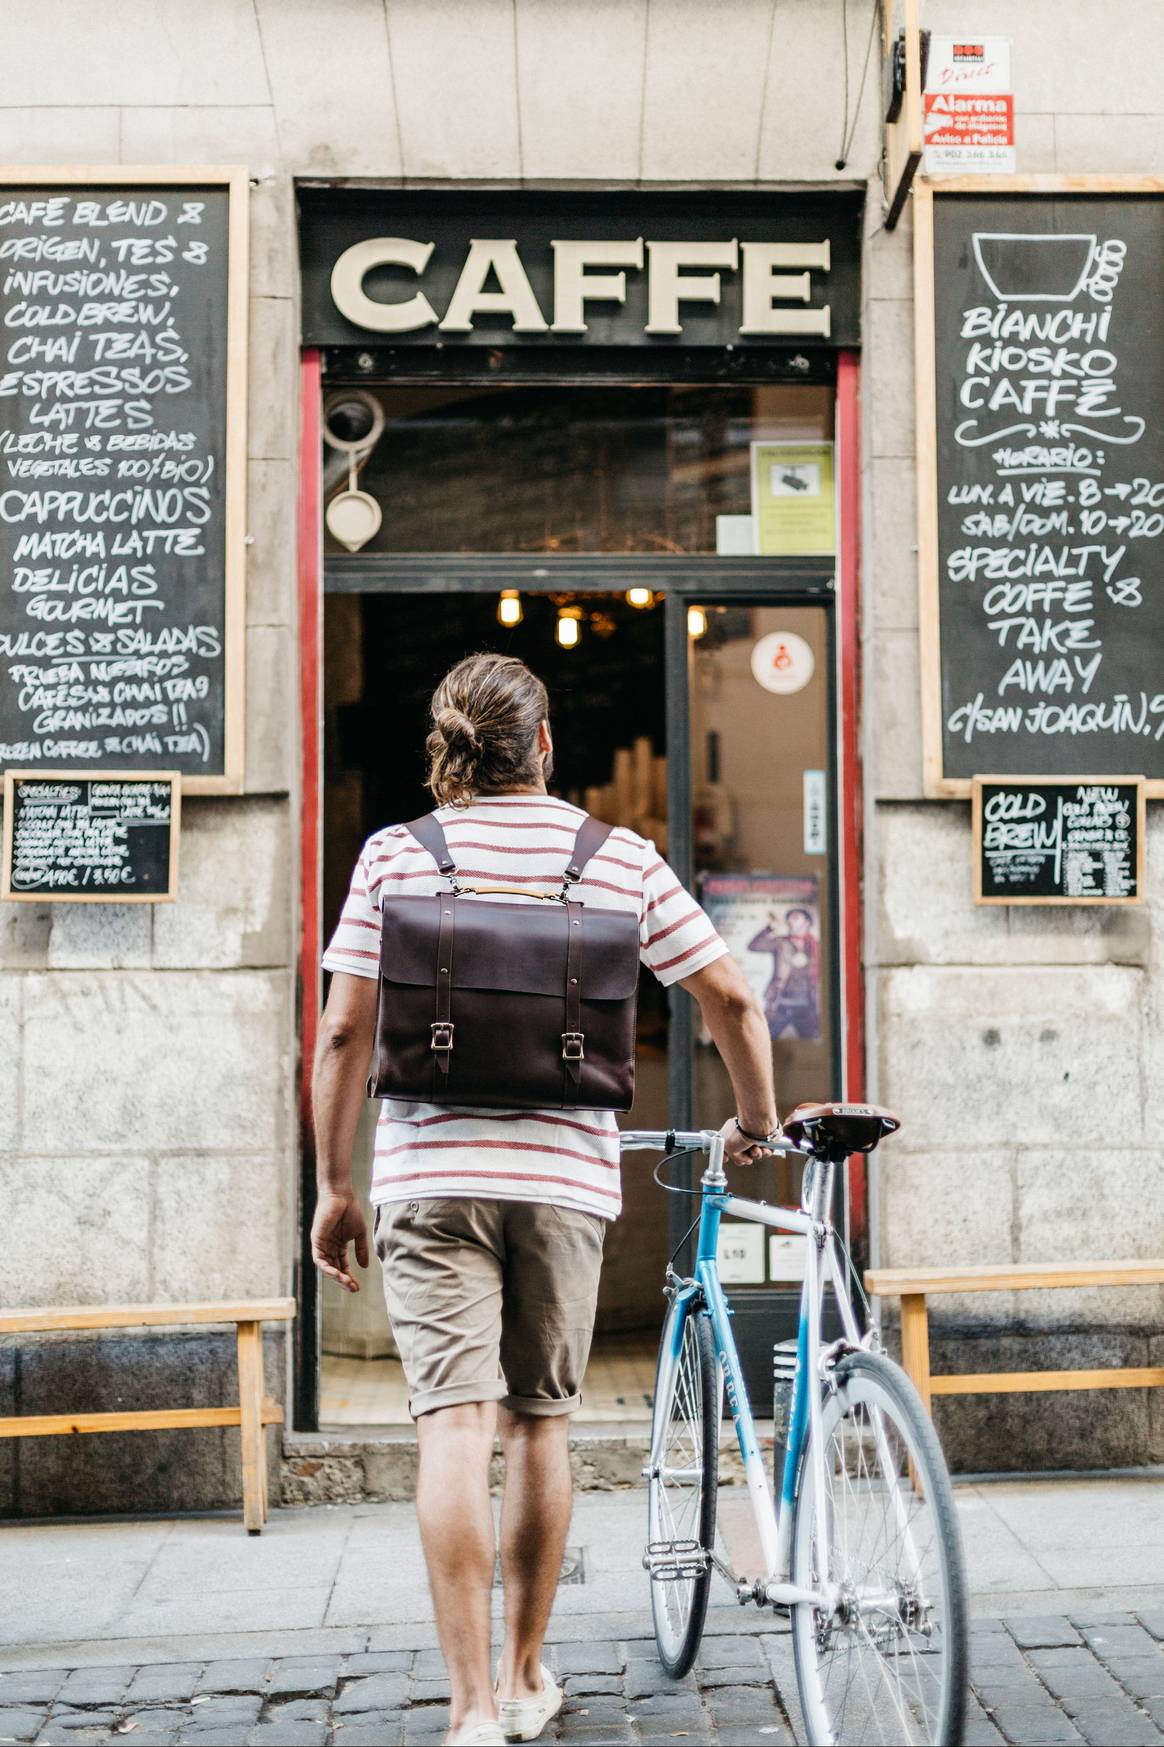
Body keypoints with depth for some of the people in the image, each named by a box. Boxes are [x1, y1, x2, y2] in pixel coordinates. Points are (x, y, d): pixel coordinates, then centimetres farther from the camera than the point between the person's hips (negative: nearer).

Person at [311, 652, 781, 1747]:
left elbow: (344, 1033, -1)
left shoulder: (396, 855, 1)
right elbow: (731, 1000, 5)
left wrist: (333, 1184, 7)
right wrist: (755, 1124, 21)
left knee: (454, 1427, -4)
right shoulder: (623, 860, 4)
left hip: (431, 1174, -1)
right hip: (566, 1175, 1)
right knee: (541, 1424, 13)